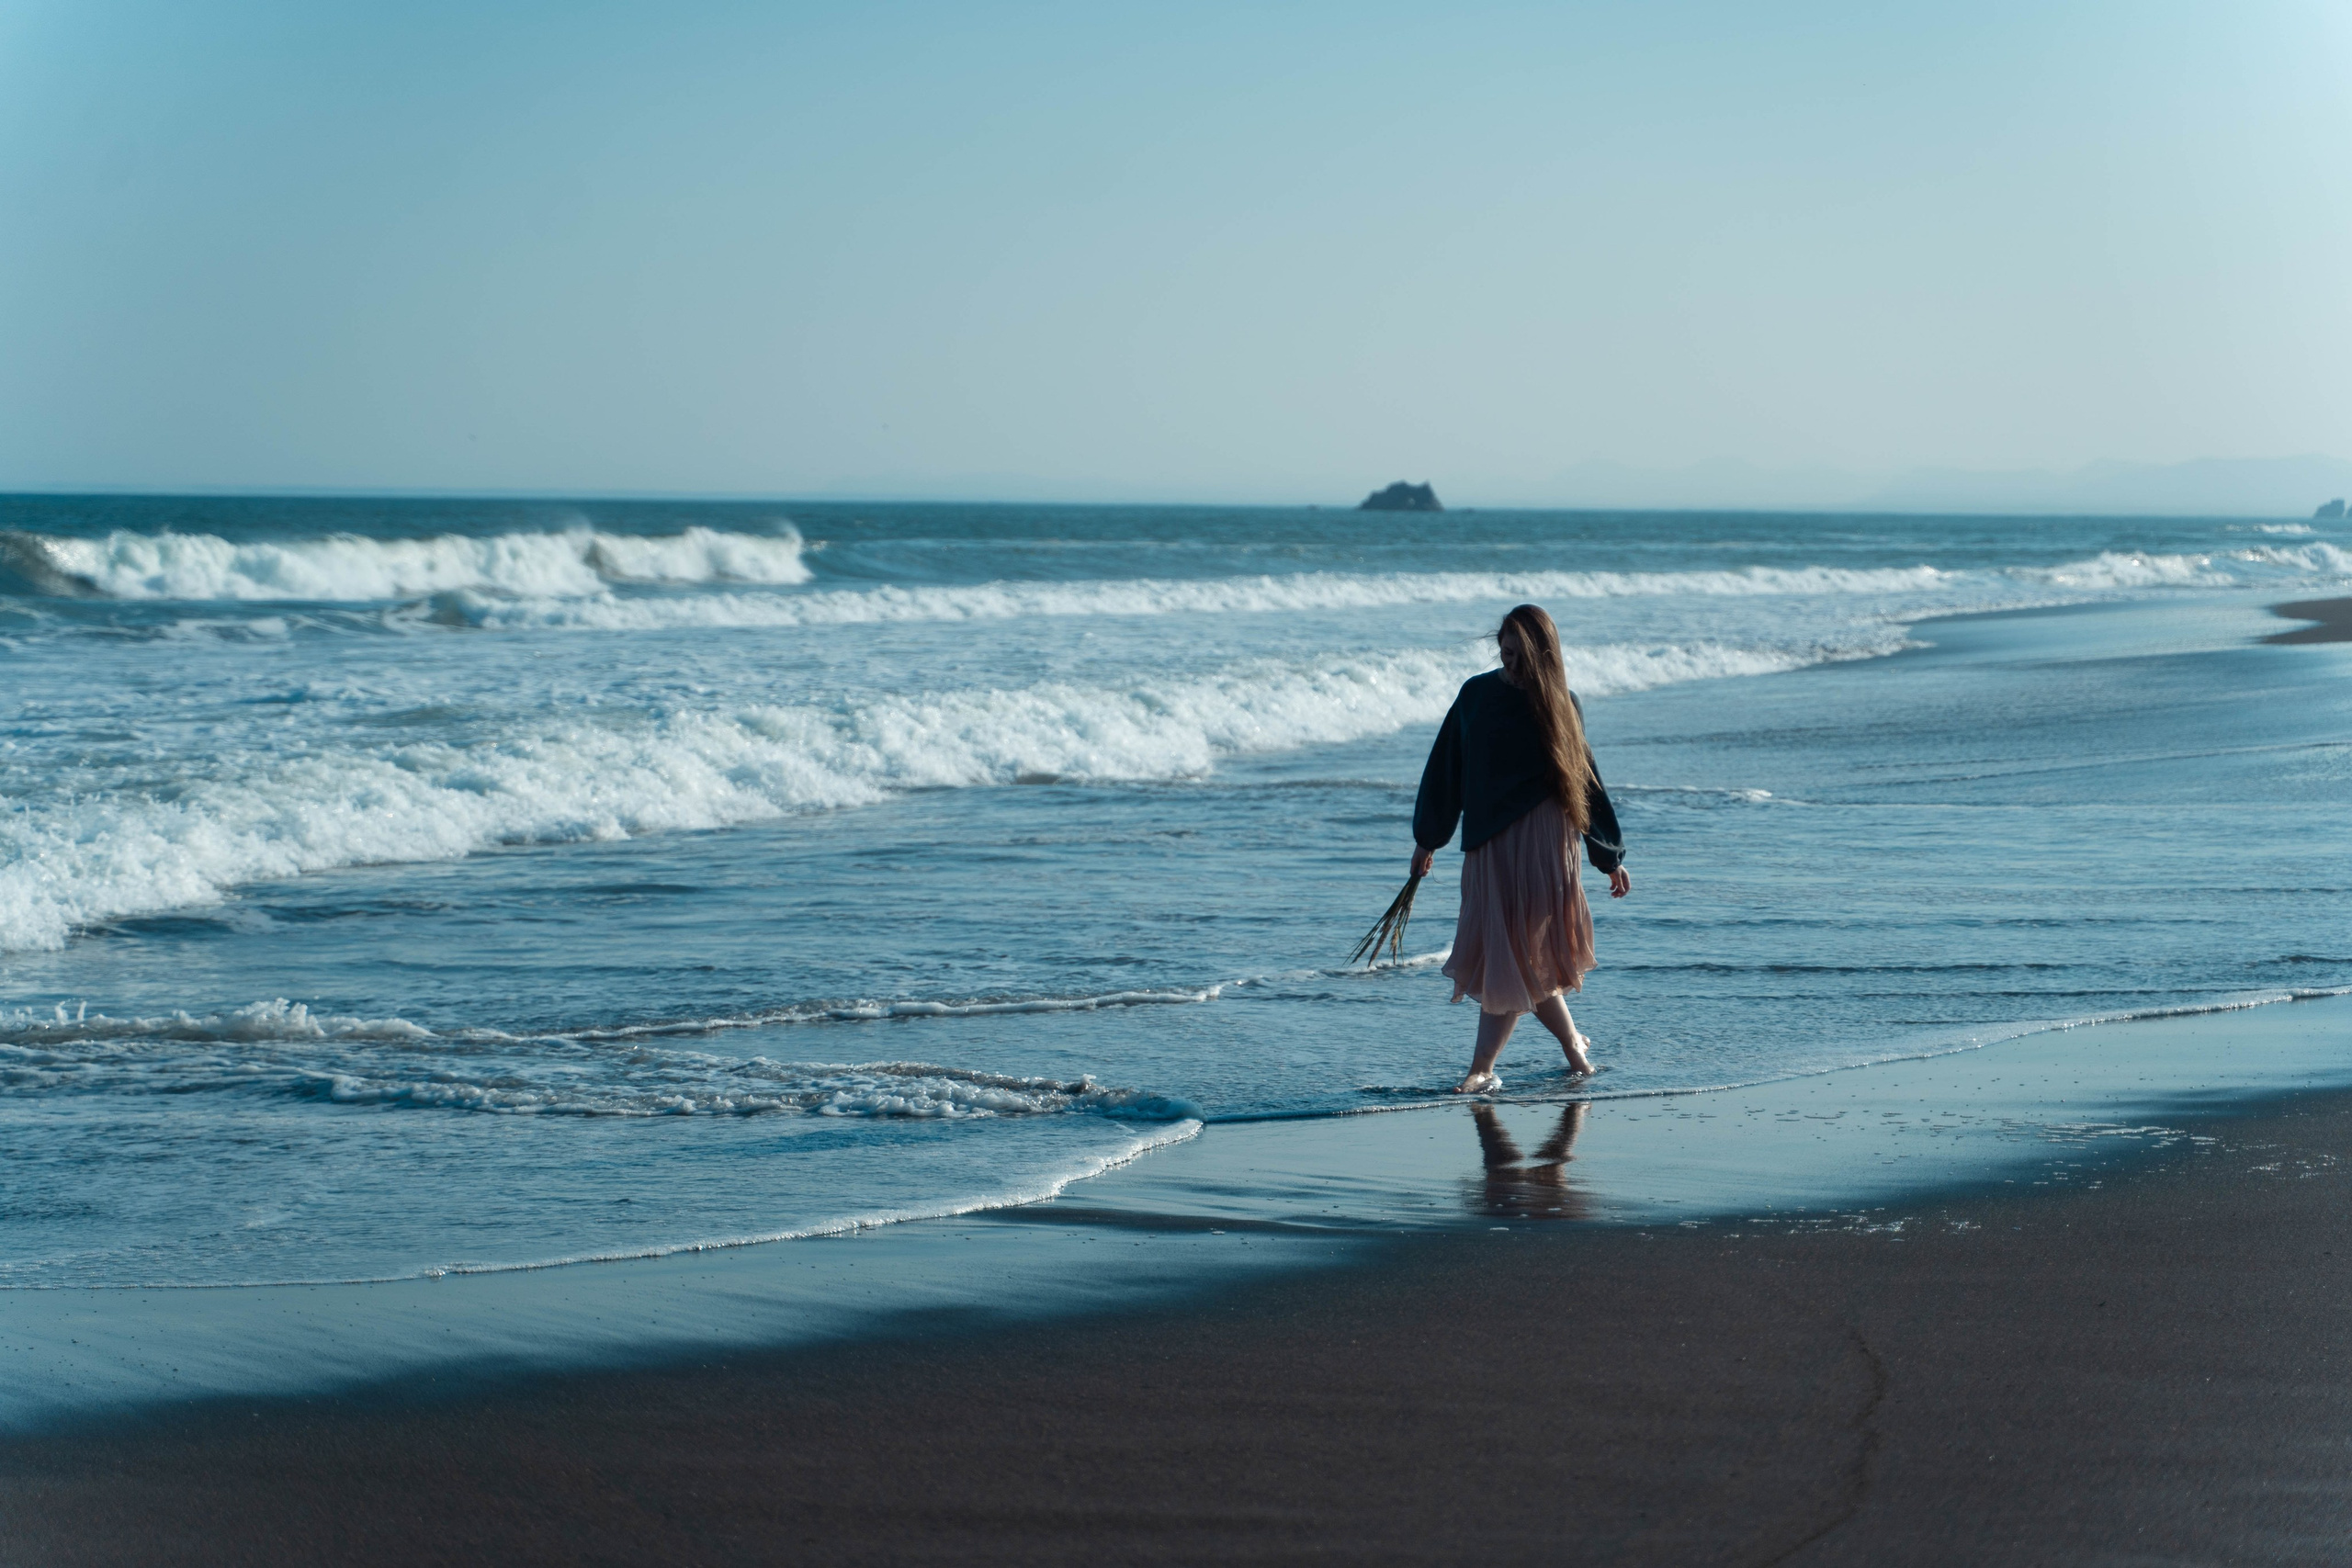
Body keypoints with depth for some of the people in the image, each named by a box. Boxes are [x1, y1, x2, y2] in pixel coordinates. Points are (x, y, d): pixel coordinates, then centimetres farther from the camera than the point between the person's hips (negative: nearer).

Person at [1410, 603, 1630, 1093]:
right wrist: (1427, 839, 15)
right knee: (1516, 956, 2)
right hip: (1488, 843, 3)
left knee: (1517, 954, -7)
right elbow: (1446, 769, 12)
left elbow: (1586, 782, 7)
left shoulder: (1562, 707, 1)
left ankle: (1482, 1069, -5)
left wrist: (1611, 857, 9)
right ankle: (1572, 1042, 22)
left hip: (1543, 840, -3)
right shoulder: (1477, 694, 4)